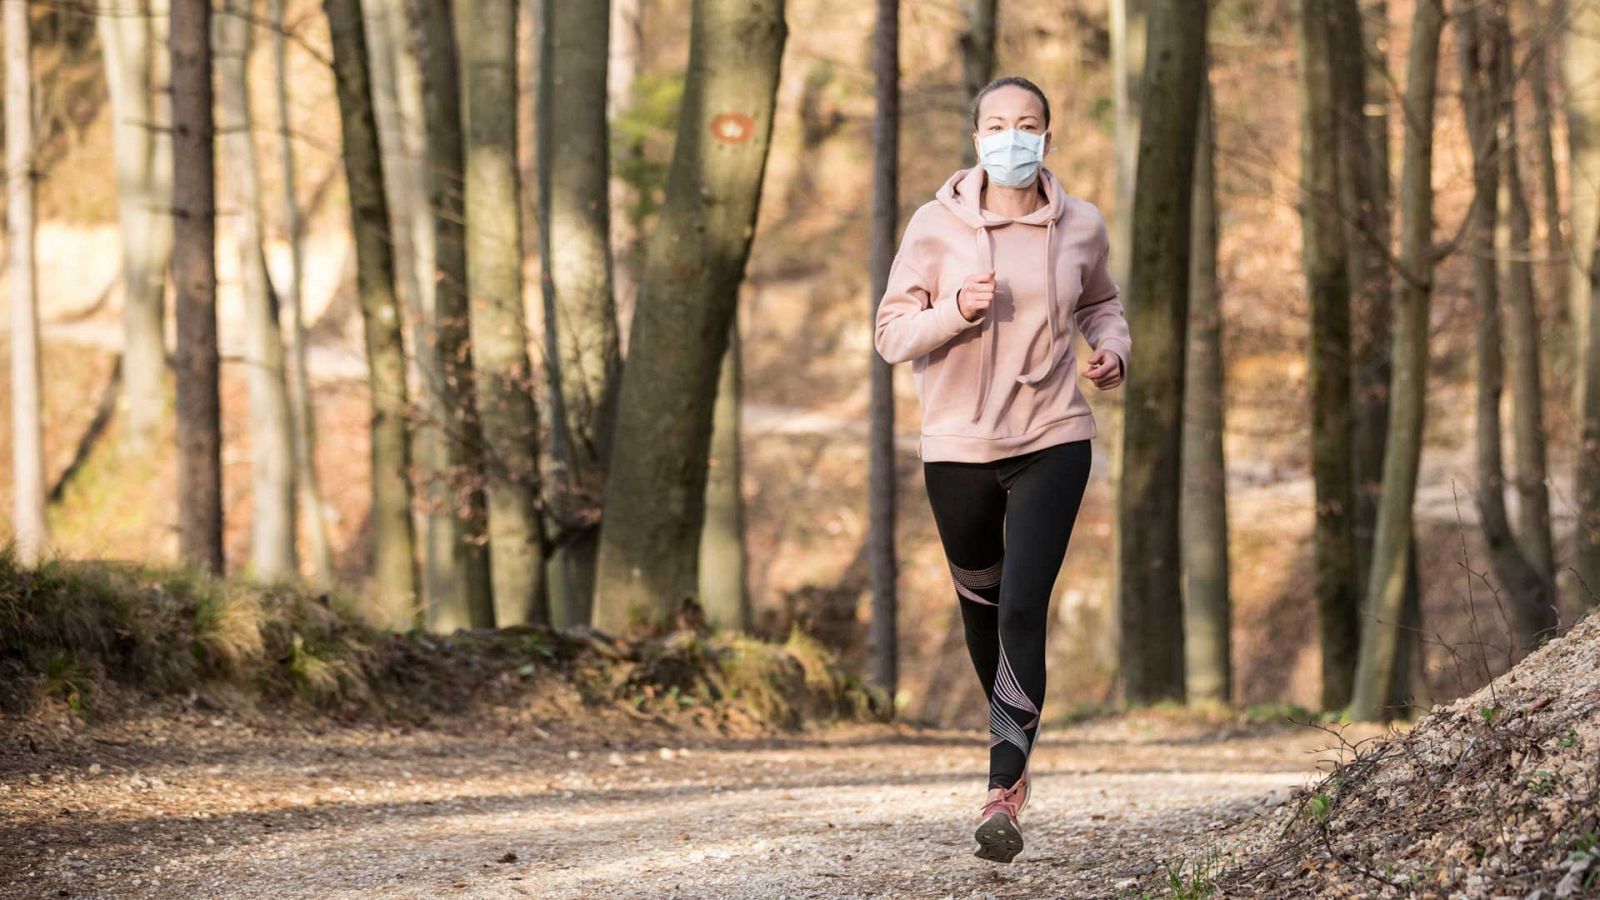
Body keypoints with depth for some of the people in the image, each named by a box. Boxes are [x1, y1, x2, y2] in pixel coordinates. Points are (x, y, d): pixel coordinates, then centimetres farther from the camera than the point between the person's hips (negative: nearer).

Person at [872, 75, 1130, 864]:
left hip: (1051, 441, -1)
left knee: (1023, 607, -15)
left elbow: (1101, 303, 21)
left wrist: (1112, 350, 0)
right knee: (981, 605, 15)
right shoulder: (935, 227, -6)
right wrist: (957, 311, -23)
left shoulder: (1080, 227, 0)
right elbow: (892, 333, -6)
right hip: (959, 445, 1)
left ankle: (1003, 791, -15)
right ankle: (1014, 747, 41)